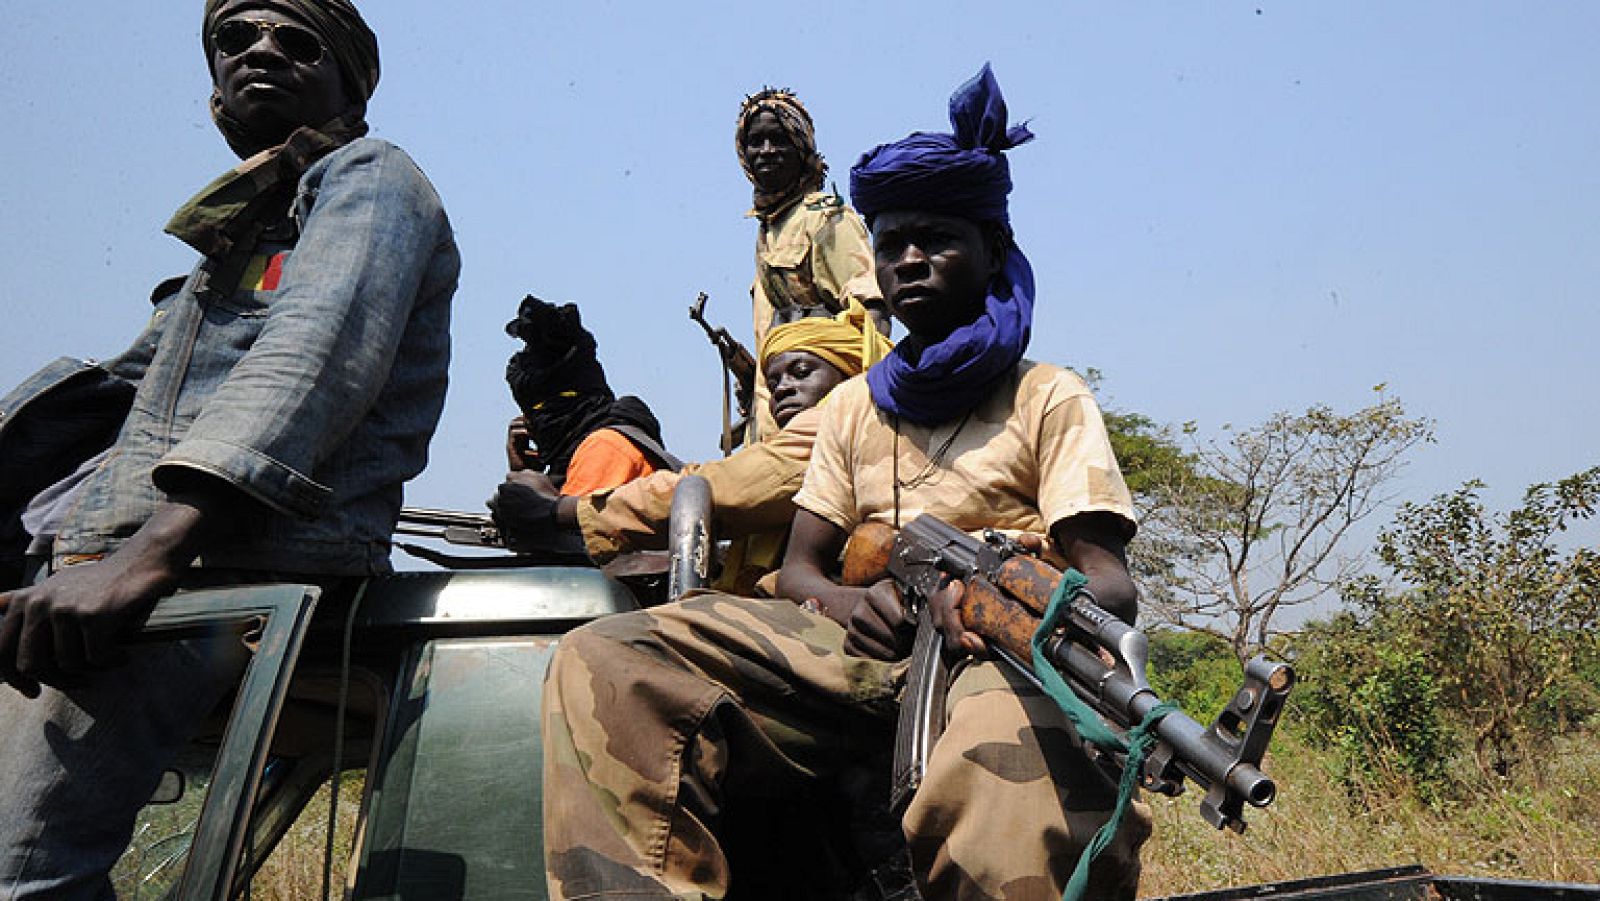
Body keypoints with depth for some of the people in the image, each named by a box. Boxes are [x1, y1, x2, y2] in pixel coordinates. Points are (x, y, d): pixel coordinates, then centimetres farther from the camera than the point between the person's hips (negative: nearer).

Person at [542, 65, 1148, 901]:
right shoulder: (854, 405, 25)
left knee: (1005, 754, -45)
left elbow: (1113, 589, 0)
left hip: (1000, 648, -4)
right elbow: (798, 563, 19)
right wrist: (841, 599, -7)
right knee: (603, 664, -18)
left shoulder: (1050, 397, 11)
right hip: (869, 644, 5)